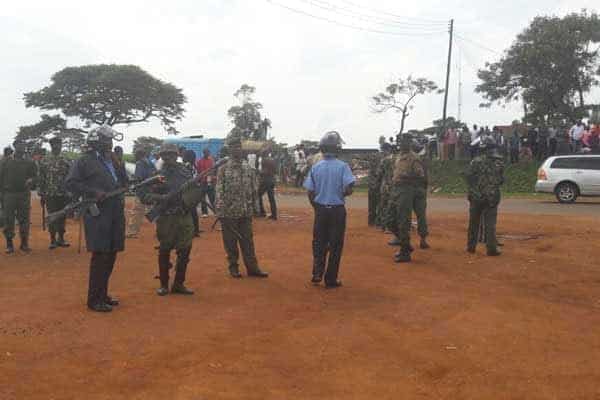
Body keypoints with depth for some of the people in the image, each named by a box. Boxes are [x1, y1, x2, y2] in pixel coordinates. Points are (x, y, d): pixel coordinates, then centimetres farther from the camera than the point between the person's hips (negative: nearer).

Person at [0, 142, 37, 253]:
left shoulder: (29, 163, 7)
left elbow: (35, 176, 9)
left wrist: (31, 180, -15)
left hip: (24, 195, 0)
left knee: (24, 220, 2)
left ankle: (24, 243, 11)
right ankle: (9, 244, 9)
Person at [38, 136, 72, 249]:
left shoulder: (65, 161, 6)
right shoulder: (44, 161, 1)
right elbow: (41, 179, 1)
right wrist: (41, 195, -2)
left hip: (64, 195, 2)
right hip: (50, 195, -2)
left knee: (62, 218, 7)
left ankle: (61, 239, 17)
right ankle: (53, 240, 11)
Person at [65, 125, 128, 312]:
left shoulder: (112, 161, 18)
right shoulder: (85, 161, -4)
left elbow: (124, 182, 15)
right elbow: (71, 183, -9)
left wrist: (118, 164, 2)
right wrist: (93, 192, -18)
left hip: (115, 214, 7)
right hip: (97, 214, -7)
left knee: (111, 255, 12)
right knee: (100, 255, -5)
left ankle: (102, 294, 25)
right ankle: (94, 299, 4)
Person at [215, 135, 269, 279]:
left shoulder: (249, 169, 6)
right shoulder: (223, 169, -4)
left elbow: (253, 190, 11)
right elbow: (219, 192, -8)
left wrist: (253, 207, 8)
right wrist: (219, 212, -14)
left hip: (246, 212, 3)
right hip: (229, 212, -3)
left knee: (248, 241, 8)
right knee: (230, 242, 6)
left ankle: (252, 267, 15)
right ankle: (233, 267, 18)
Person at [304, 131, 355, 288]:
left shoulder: (316, 167, -2)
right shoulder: (342, 166, -11)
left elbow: (310, 192, -1)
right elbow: (349, 189, -17)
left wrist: (316, 207, 13)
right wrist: (341, 193, 5)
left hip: (320, 209, 2)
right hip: (337, 210, -2)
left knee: (319, 243, 17)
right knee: (335, 245, 8)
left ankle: (317, 273, 11)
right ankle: (331, 279, 13)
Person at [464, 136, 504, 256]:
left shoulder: (477, 161, -9)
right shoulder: (499, 163, 1)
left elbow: (468, 175, -12)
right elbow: (502, 180, 6)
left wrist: (473, 188, 4)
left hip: (477, 196, -1)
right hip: (492, 197, 1)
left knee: (474, 223, 11)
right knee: (490, 223, 2)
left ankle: (471, 246, 18)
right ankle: (492, 248, -4)